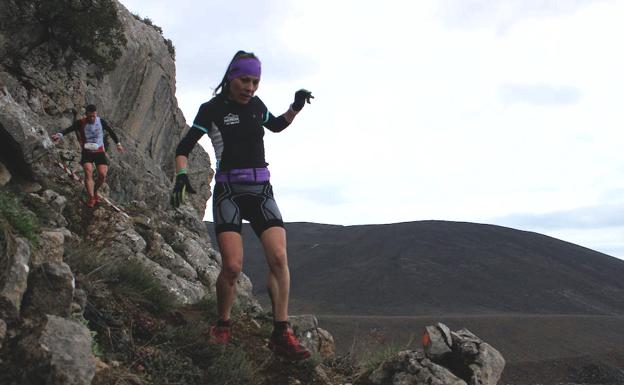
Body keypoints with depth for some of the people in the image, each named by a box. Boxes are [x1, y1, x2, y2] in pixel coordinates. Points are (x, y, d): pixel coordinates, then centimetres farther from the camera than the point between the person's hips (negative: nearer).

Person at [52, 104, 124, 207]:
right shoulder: (80, 123, -10)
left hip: (100, 152, 1)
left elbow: (111, 131, 12)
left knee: (102, 175, -13)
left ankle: (95, 191, 16)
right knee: (88, 172, -24)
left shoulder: (101, 121, -4)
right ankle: (91, 198, -26)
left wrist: (118, 143, 21)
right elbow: (69, 129, -26)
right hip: (86, 152, -1)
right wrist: (60, 134, -47)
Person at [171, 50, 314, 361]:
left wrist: (295, 108, 14)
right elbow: (184, 148, -4)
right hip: (229, 192, -4)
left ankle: (281, 334, -6)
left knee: (279, 257, -13)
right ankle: (222, 327, 9)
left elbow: (276, 125, 30)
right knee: (232, 266, -17)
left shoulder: (255, 105, 10)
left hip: (261, 191, 4)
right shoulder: (212, 109, -3)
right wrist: (181, 176, -21)